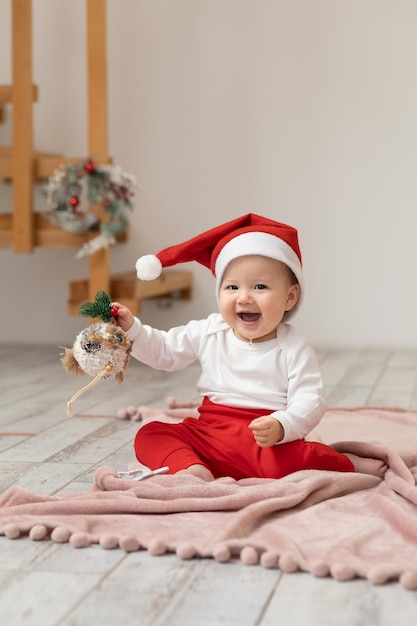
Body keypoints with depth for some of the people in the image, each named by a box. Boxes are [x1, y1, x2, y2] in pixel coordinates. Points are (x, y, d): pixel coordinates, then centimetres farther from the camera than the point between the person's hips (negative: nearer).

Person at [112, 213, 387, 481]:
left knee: (282, 461, -36)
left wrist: (281, 427, -34)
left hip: (267, 442, -5)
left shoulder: (294, 348, -8)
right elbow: (162, 350, 18)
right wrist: (131, 328, 1)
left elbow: (310, 401, -15)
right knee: (149, 435, -9)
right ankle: (193, 469, -32)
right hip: (207, 436, 5)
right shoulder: (208, 333, 6)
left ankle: (348, 463, -8)